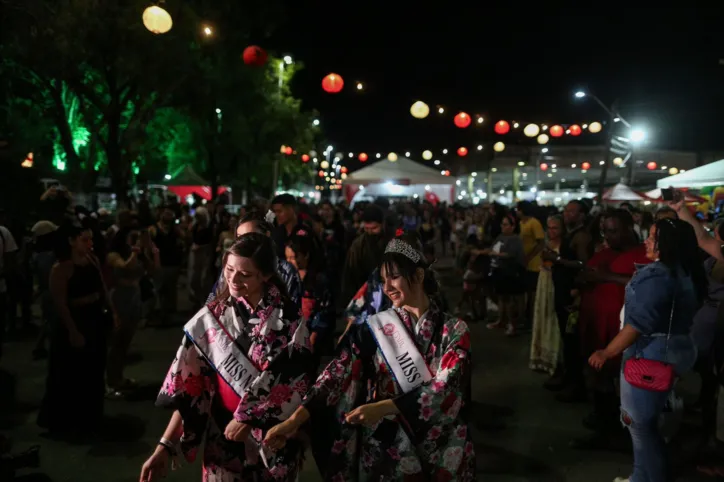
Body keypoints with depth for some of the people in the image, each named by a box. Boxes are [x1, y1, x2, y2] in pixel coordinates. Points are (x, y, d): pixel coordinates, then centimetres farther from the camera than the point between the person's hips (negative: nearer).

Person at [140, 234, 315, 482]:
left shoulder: (289, 320, -12)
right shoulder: (210, 318, -7)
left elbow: (295, 383, -13)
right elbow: (188, 388, -8)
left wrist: (248, 418, -16)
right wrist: (165, 445, -14)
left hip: (275, 441, -1)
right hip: (223, 438, 1)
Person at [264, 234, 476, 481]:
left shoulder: (454, 330, -7)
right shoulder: (375, 328, -4)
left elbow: (445, 389, -18)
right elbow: (338, 373, -15)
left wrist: (381, 408, -27)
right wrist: (296, 418, -28)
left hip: (438, 448, -1)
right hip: (383, 445, 1)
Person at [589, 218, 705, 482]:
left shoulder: (657, 275, -21)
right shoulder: (687, 274, 10)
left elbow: (638, 322, -25)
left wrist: (608, 352, -20)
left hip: (651, 354, -10)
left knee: (639, 422, 2)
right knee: (645, 419, 19)